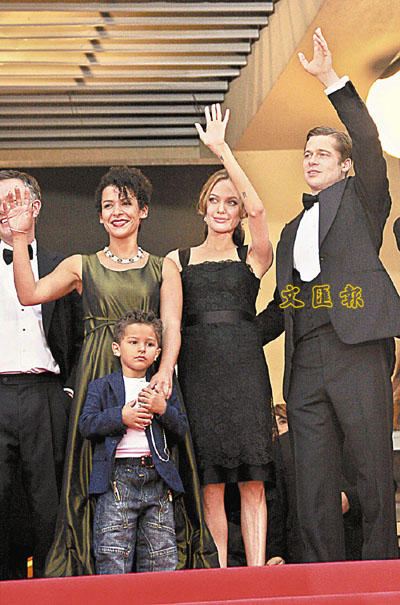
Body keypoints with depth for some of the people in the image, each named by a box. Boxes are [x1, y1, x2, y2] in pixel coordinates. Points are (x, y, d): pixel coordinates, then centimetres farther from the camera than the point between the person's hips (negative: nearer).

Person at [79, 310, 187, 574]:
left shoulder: (164, 389, 18)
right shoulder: (101, 387, 11)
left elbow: (181, 429, 11)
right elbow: (86, 424, 0)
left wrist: (163, 410, -7)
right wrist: (121, 416, -12)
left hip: (157, 476, 3)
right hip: (117, 477, -3)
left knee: (162, 557, 3)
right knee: (113, 556, -8)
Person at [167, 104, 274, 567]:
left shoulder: (254, 258, 11)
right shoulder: (177, 260, 17)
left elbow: (258, 208, -7)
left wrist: (221, 148, -8)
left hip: (243, 364, -1)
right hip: (196, 367, 1)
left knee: (251, 481, -6)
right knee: (210, 484, -3)